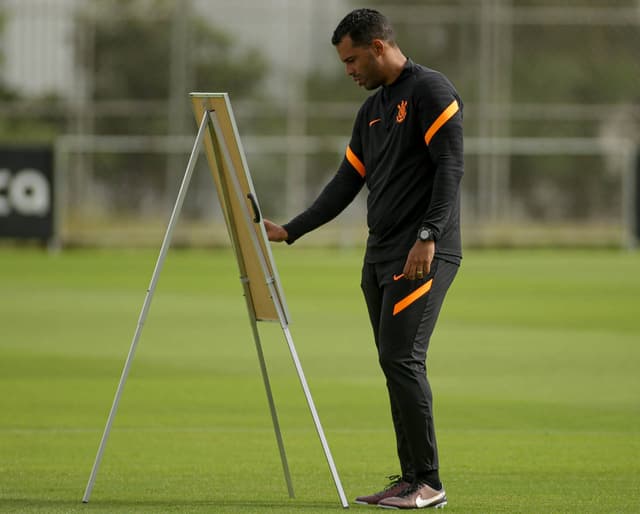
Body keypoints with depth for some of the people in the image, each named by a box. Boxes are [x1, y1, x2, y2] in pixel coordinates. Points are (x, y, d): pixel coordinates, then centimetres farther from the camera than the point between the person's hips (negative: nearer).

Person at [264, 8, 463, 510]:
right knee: (394, 363, 6)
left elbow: (450, 168, -15)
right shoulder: (372, 110, 19)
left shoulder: (431, 91, -7)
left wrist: (428, 237, -22)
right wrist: (290, 231, 20)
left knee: (402, 358, -14)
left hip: (423, 256, -9)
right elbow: (346, 184, 23)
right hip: (380, 256, 9)